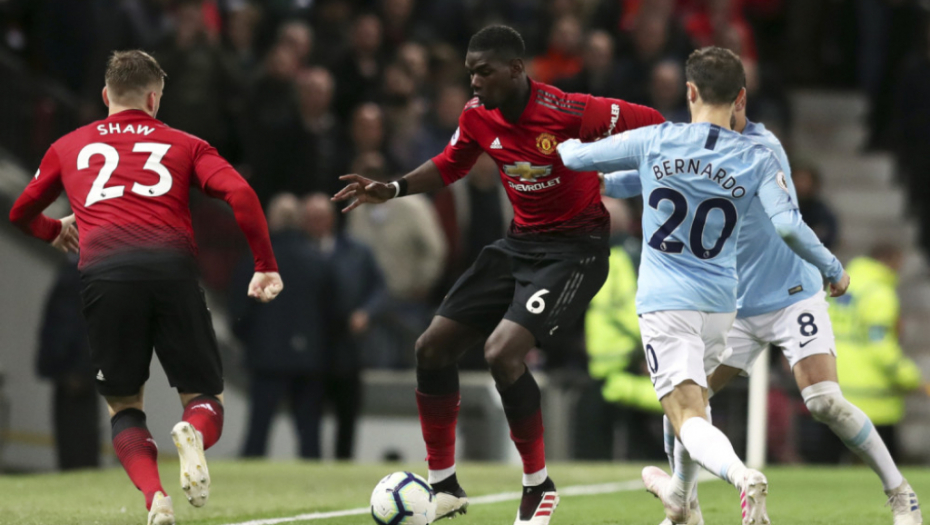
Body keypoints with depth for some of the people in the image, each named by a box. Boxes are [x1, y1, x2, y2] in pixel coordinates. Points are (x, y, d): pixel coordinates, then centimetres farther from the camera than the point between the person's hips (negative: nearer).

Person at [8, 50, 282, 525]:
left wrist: (57, 231, 57)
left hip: (103, 271, 1)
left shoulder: (68, 147, 27)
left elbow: (20, 214, 37)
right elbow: (239, 193, 6)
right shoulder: (184, 145, 23)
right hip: (172, 266, -1)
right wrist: (266, 267, 10)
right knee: (204, 399, 10)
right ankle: (193, 434, -27)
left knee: (124, 407, 15)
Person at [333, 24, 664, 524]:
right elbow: (449, 165, 15)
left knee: (502, 352, -25)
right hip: (519, 243, 8)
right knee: (431, 347, 3)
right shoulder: (478, 116, -3)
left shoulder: (568, 112, -23)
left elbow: (652, 125, -14)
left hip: (575, 249, -8)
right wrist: (392, 190, 3)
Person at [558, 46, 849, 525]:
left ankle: (742, 476, -40)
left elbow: (571, 156, 5)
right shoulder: (758, 161, -3)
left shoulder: (652, 141, -4)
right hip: (720, 305, 4)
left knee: (689, 419, -12)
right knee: (692, 397, 30)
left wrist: (567, 145, 30)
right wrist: (834, 271, -2)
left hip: (664, 302, -3)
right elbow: (788, 226, -16)